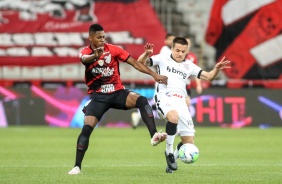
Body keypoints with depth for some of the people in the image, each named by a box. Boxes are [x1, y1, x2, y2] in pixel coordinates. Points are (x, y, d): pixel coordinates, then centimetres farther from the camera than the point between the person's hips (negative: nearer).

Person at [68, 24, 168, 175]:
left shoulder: (113, 49, -2)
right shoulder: (85, 52, -6)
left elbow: (134, 63, 0)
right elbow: (85, 58, -32)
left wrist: (154, 74, -6)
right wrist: (95, 56, -57)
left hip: (118, 92, 1)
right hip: (98, 96, -1)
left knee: (142, 100, -27)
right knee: (87, 128, -16)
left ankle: (154, 135, -32)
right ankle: (77, 166, -7)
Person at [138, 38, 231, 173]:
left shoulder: (189, 66, 20)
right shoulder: (162, 59, 12)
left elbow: (208, 76, 16)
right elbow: (140, 63, 7)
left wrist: (217, 69, -5)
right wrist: (146, 54, -15)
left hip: (181, 102, 4)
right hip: (165, 97, -4)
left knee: (189, 143, -2)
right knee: (173, 117, -40)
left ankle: (172, 158, 25)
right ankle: (169, 151, -21)